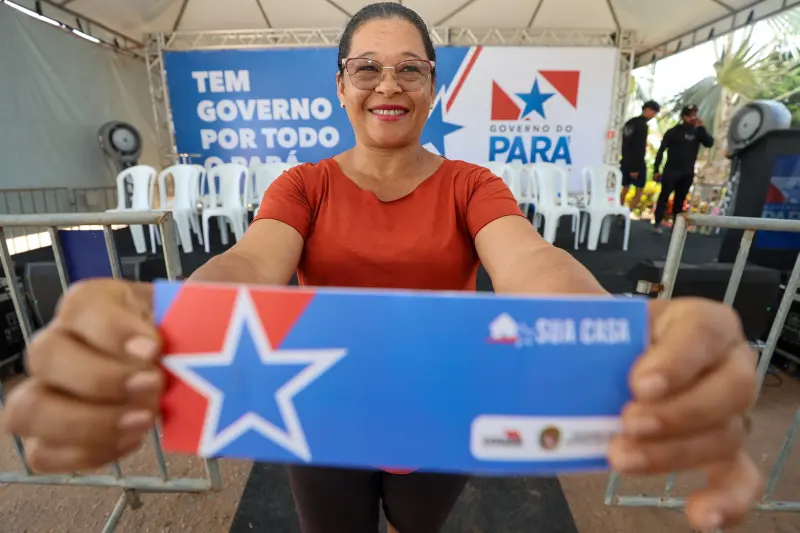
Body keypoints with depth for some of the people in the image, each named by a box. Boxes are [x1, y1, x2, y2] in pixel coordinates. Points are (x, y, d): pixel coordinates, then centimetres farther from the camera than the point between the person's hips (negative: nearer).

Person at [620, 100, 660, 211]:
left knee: (625, 189, 12)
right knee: (639, 190, -1)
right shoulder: (642, 125, -13)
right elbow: (639, 148, -18)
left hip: (626, 162, 8)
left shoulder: (630, 123, 12)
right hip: (637, 163, -8)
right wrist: (636, 167, -19)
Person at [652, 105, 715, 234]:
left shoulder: (697, 132, 9)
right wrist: (656, 170, -8)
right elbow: (661, 151, -2)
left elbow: (710, 143, -5)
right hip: (671, 171, -3)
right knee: (664, 197, -4)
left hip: (688, 173, 3)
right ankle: (657, 223, 0)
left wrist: (701, 128, -12)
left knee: (680, 200, 6)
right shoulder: (673, 132, 0)